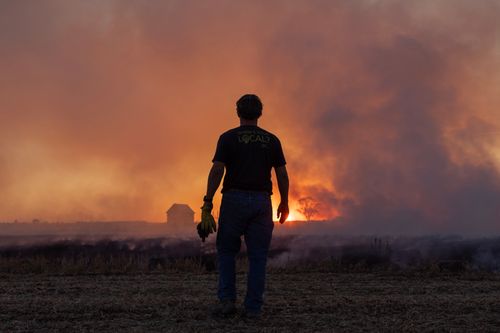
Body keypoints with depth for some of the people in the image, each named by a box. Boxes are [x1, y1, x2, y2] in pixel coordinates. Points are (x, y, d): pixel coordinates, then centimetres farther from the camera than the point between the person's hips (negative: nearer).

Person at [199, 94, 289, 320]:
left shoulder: (228, 138, -1)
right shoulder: (272, 140, 7)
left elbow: (216, 171, -10)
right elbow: (282, 175, 5)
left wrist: (207, 204, -10)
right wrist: (284, 203, 17)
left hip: (234, 200, -2)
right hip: (262, 201, 2)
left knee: (226, 251, 11)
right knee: (257, 256, 5)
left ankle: (227, 300, -2)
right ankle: (253, 309, 2)